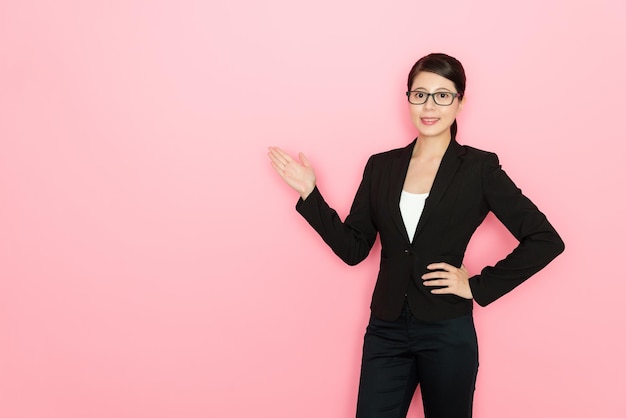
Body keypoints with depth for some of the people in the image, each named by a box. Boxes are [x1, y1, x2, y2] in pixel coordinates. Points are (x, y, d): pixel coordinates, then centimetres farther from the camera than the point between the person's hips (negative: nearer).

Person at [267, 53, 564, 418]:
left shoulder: (479, 168, -5)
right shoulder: (382, 166, 6)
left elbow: (545, 240, -7)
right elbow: (353, 248, 5)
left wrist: (479, 287, -9)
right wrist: (309, 194, -3)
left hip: (448, 333, -2)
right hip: (386, 330, 3)